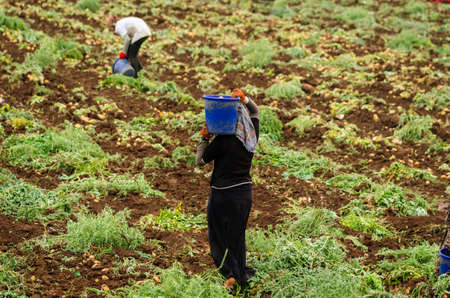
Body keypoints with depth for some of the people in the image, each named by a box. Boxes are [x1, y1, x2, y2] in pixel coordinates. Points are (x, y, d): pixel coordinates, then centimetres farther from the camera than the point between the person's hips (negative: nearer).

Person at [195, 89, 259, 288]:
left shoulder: (223, 141, -19)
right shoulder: (252, 136, -2)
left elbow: (199, 161, -8)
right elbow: (255, 111, 16)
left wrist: (205, 138, -5)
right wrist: (244, 99, -1)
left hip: (223, 194, -6)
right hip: (245, 191, 6)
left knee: (218, 236, 9)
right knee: (237, 235, 20)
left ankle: (231, 273, 0)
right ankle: (241, 274, 28)